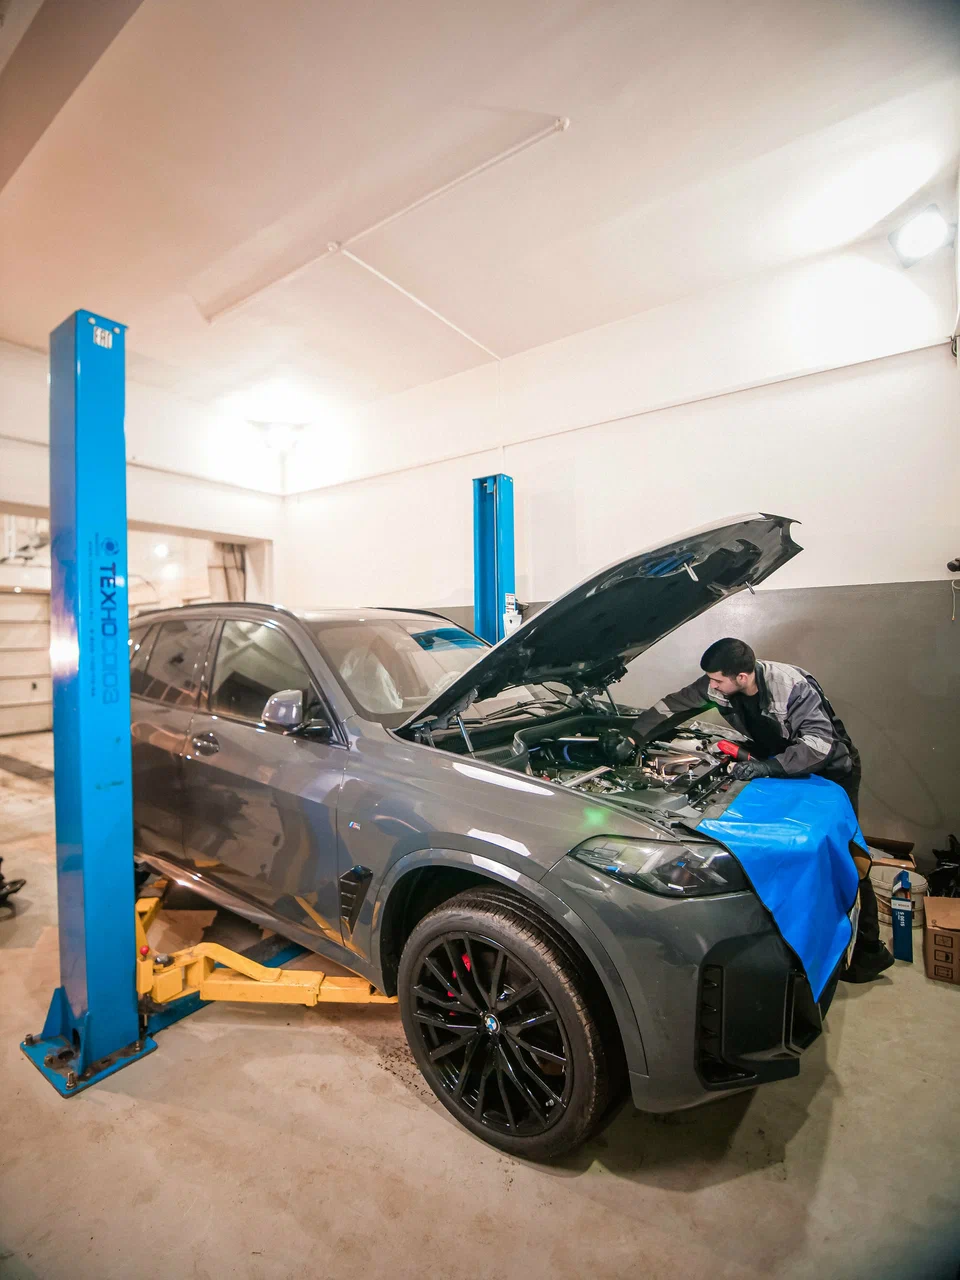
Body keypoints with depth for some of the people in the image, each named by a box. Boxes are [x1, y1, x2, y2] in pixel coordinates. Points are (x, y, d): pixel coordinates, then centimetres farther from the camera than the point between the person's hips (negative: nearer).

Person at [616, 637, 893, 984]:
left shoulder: (792, 685, -34)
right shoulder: (718, 686, -17)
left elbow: (819, 741, -37)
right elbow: (673, 705, -10)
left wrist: (767, 767, -46)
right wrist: (633, 737, -16)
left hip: (830, 769, -5)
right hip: (782, 766, 6)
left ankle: (870, 951, 10)